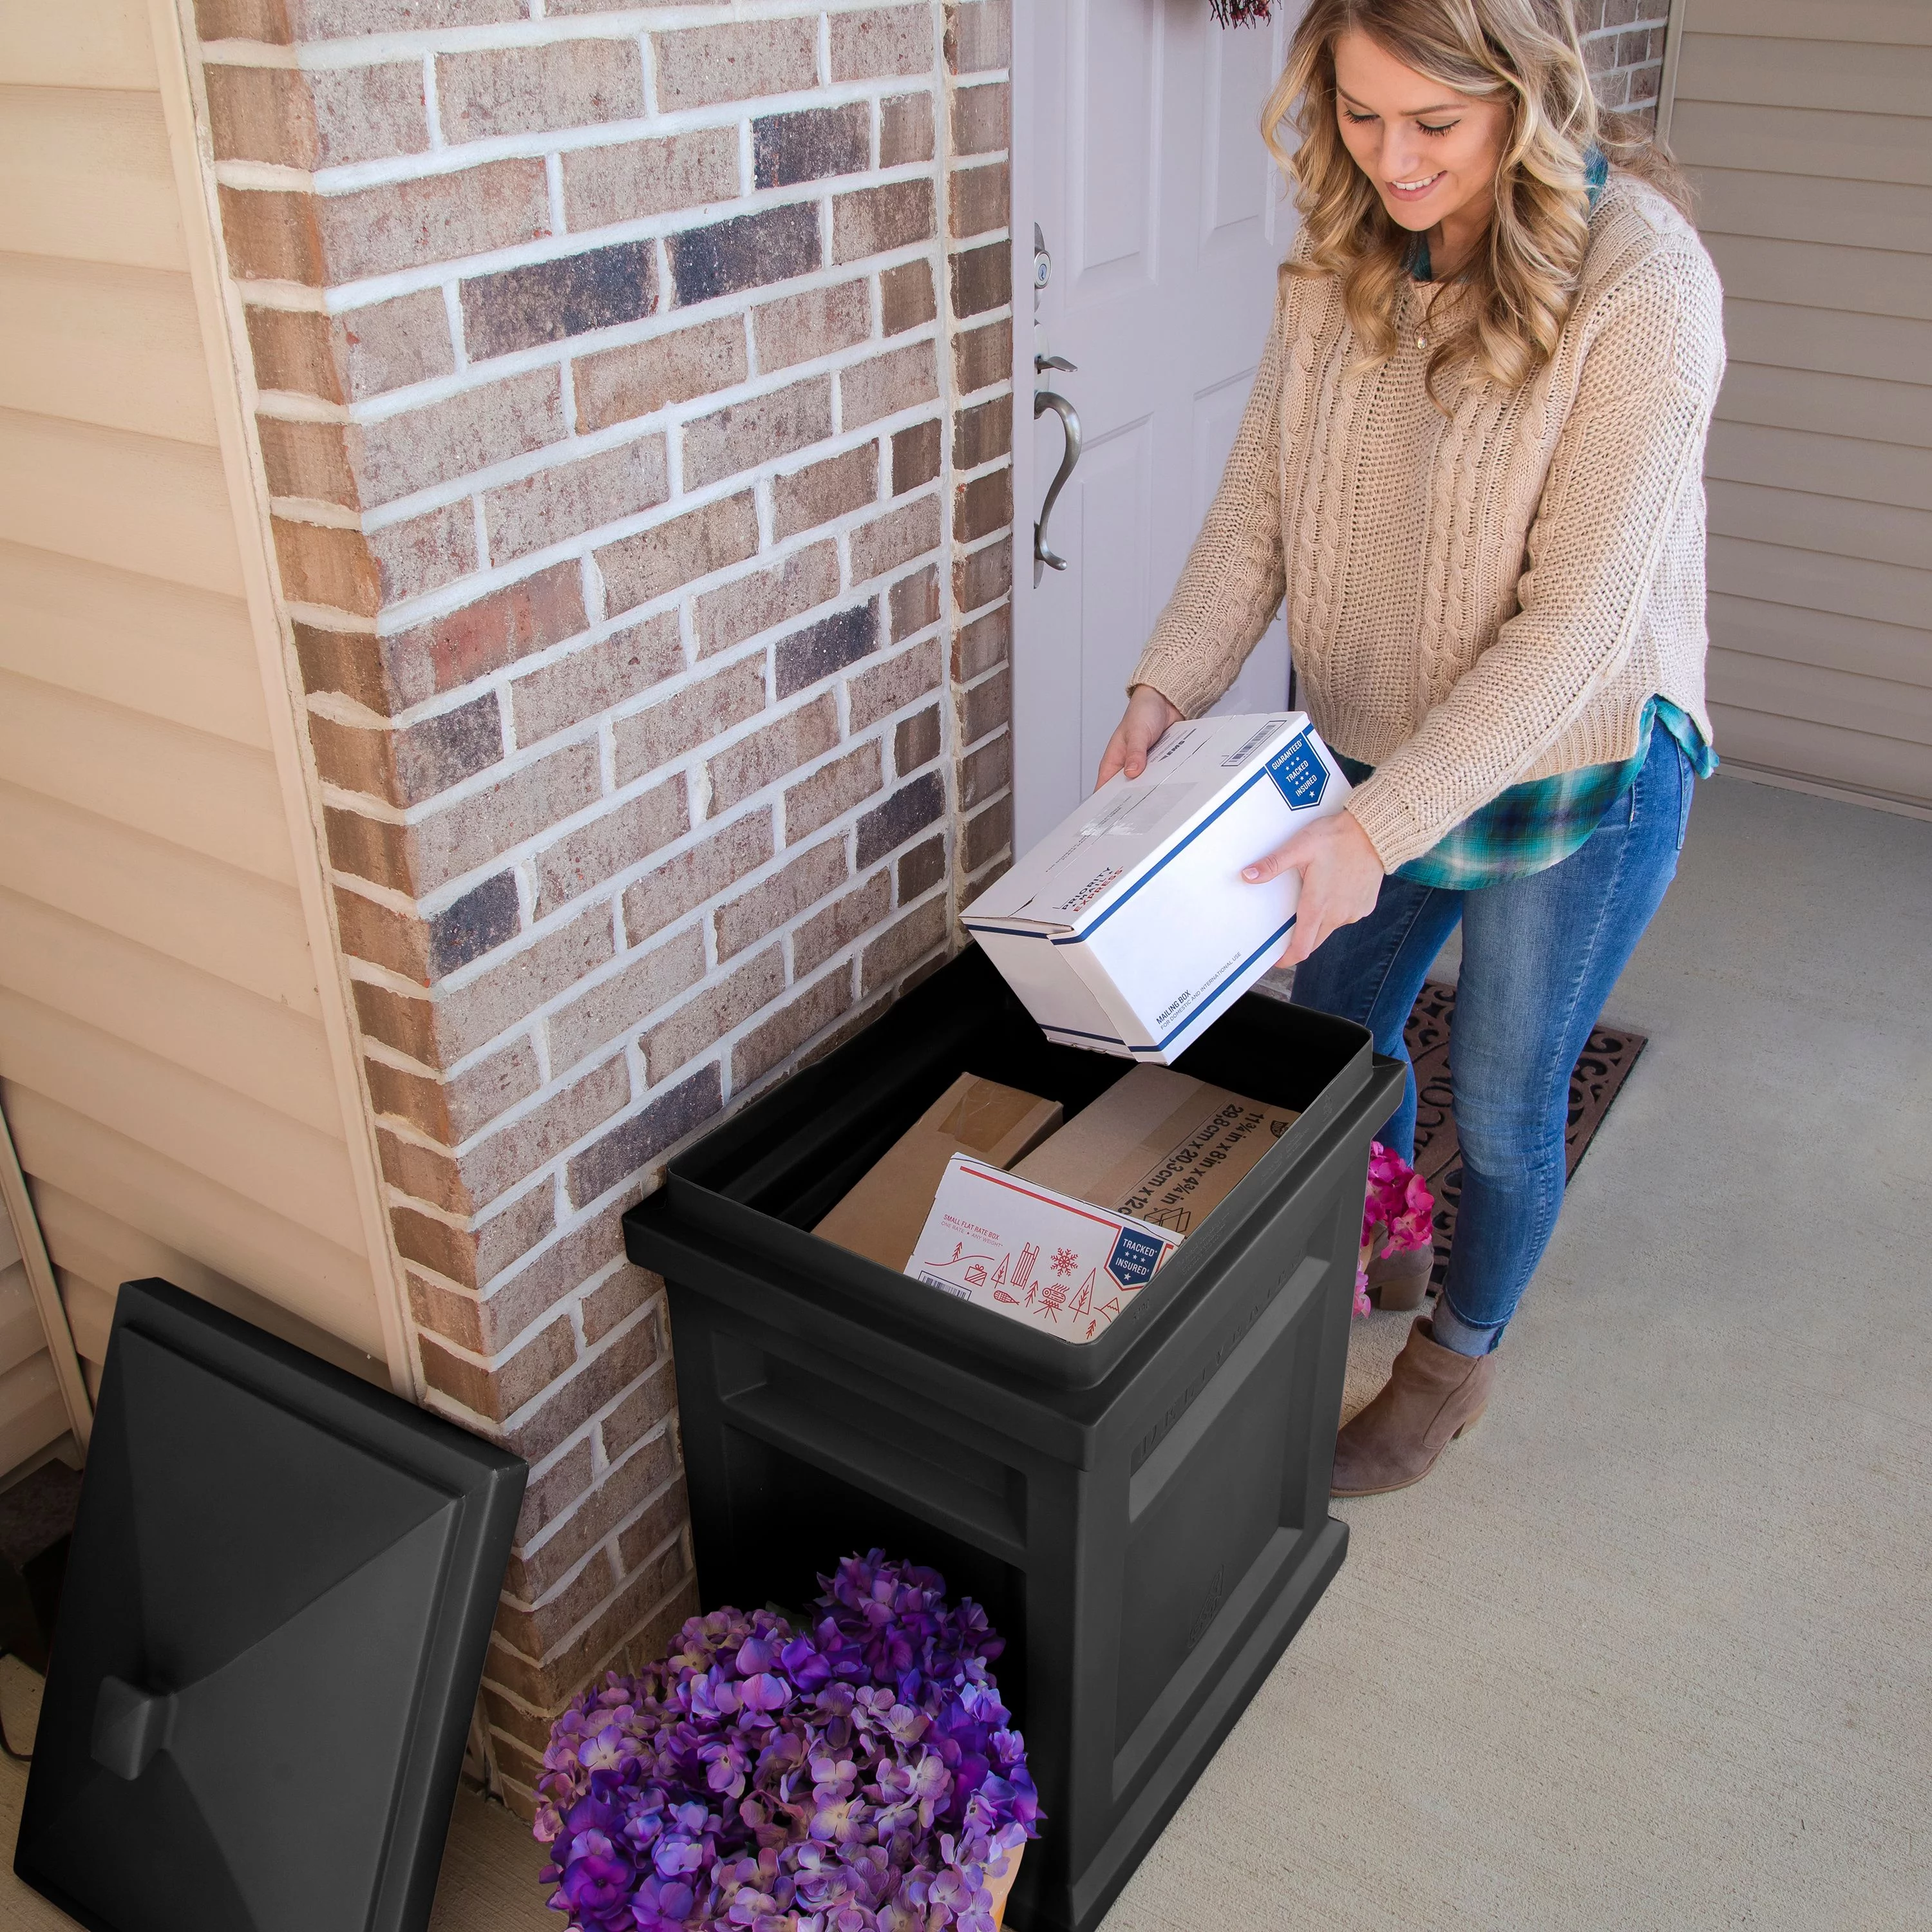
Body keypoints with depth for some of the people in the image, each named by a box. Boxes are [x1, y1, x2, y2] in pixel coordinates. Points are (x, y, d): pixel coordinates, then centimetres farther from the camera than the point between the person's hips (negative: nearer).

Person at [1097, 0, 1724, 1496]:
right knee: (1333, 1034, 22)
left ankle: (1460, 1355, 42)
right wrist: (1169, 687, -18)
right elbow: (1263, 502, -4)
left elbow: (1577, 617, -27)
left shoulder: (1642, 282, -26)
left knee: (1503, 1105, 12)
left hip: (1573, 775, -5)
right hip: (1375, 751, 6)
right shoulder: (1346, 255, -8)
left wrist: (1381, 825, -31)